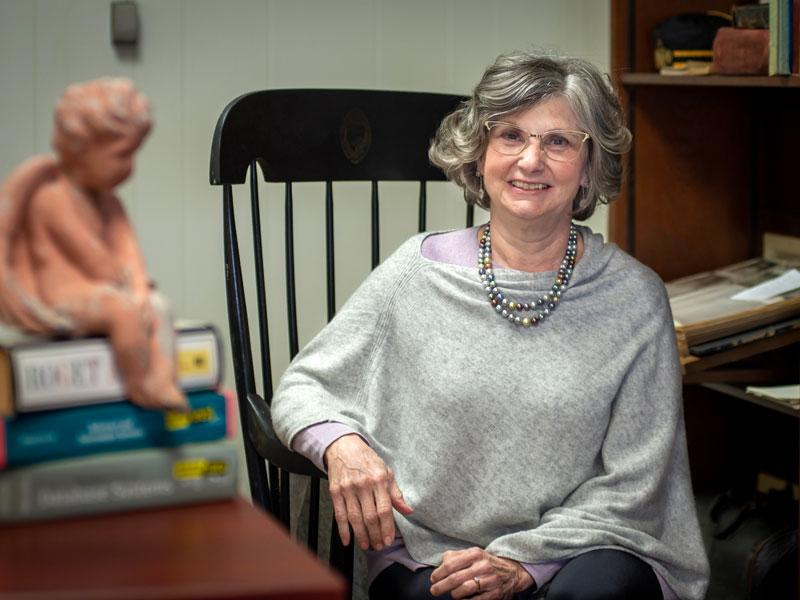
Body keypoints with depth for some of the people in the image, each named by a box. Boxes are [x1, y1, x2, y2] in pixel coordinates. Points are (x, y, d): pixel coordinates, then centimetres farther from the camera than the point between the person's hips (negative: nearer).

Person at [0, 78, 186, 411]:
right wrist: (123, 285, -6)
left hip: (99, 291, 9)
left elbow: (127, 250, 6)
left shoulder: (108, 202, 17)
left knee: (157, 306, -8)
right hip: (62, 296, -9)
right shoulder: (53, 198, -12)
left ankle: (164, 381, -18)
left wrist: (140, 290, -10)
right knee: (124, 309, -29)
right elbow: (91, 256, -16)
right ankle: (141, 386, -18)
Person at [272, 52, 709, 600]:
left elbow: (630, 488, 0)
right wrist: (340, 443, -12)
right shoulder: (418, 273, 3)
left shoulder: (633, 297, 0)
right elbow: (303, 387, 11)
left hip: (580, 552, 0)